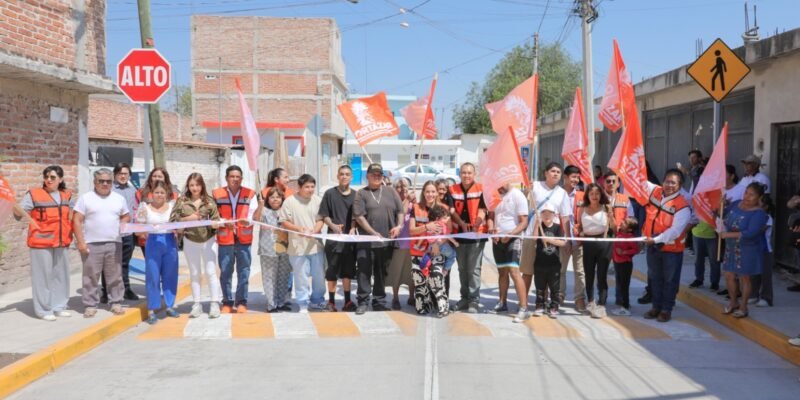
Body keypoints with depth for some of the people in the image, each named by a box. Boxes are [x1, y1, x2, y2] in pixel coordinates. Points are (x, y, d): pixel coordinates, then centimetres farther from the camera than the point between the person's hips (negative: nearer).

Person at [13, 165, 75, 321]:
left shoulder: (67, 195, 8)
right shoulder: (33, 194, -6)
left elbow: (73, 215, 24)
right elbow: (19, 214, -11)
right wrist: (14, 207, -29)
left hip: (62, 242, 5)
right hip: (41, 242, -5)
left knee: (61, 275, 11)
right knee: (43, 276, -2)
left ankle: (59, 306, 22)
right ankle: (43, 309, 7)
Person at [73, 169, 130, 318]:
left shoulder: (119, 199, 12)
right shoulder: (85, 198, 2)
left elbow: (126, 216, 21)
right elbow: (77, 220, -2)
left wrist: (121, 225, -3)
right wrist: (81, 242, -9)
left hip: (114, 243, 3)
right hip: (91, 244, -2)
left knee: (115, 276, 6)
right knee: (90, 276, 2)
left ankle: (116, 303, 15)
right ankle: (90, 305, 10)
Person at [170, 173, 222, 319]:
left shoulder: (209, 201, -4)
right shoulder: (182, 201, -3)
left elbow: (216, 220, -6)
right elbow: (173, 219, -6)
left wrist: (212, 224, -28)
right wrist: (188, 218, -19)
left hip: (208, 240, -1)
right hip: (190, 241, 2)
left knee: (210, 272, -1)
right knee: (194, 274, 11)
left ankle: (215, 303, 6)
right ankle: (196, 304, 19)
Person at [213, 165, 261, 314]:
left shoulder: (250, 194, 1)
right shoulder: (217, 194, 2)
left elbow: (254, 218, -5)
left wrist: (260, 206, -24)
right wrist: (223, 222, -13)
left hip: (244, 240, 0)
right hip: (225, 239, 0)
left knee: (244, 272, 4)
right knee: (225, 273, 4)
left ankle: (241, 302, 15)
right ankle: (227, 302, 15)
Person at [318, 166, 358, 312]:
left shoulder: (356, 195, 7)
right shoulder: (329, 193, 1)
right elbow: (324, 215, 0)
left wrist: (353, 228, -9)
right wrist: (333, 226, -17)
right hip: (333, 238, -2)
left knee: (347, 271, 10)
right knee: (332, 271, 3)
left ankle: (347, 300, 18)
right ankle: (331, 301, 11)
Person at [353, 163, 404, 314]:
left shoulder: (391, 192, 13)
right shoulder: (361, 194, 3)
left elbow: (400, 211, 11)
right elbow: (359, 216, -6)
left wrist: (399, 226, -7)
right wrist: (373, 233, -14)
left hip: (387, 241, 3)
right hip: (366, 241, -3)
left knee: (381, 273, 10)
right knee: (364, 272, -2)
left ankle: (378, 301, 19)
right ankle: (363, 302, 6)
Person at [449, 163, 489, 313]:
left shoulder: (481, 189, -3)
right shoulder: (453, 190, 6)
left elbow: (482, 210, -8)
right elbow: (452, 211, 1)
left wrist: (475, 226, -25)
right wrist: (462, 223, -17)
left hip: (477, 234, -4)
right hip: (459, 233, 4)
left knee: (474, 268, -5)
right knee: (462, 268, 12)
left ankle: (474, 300, 1)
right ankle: (465, 297, 23)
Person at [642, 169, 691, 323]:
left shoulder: (682, 206, -20)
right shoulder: (654, 191, -2)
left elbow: (675, 231, -26)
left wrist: (656, 239, -28)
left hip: (672, 249, -6)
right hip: (653, 247, 6)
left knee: (669, 280, 8)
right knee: (654, 278, 17)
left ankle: (666, 309, 21)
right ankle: (656, 306, 31)